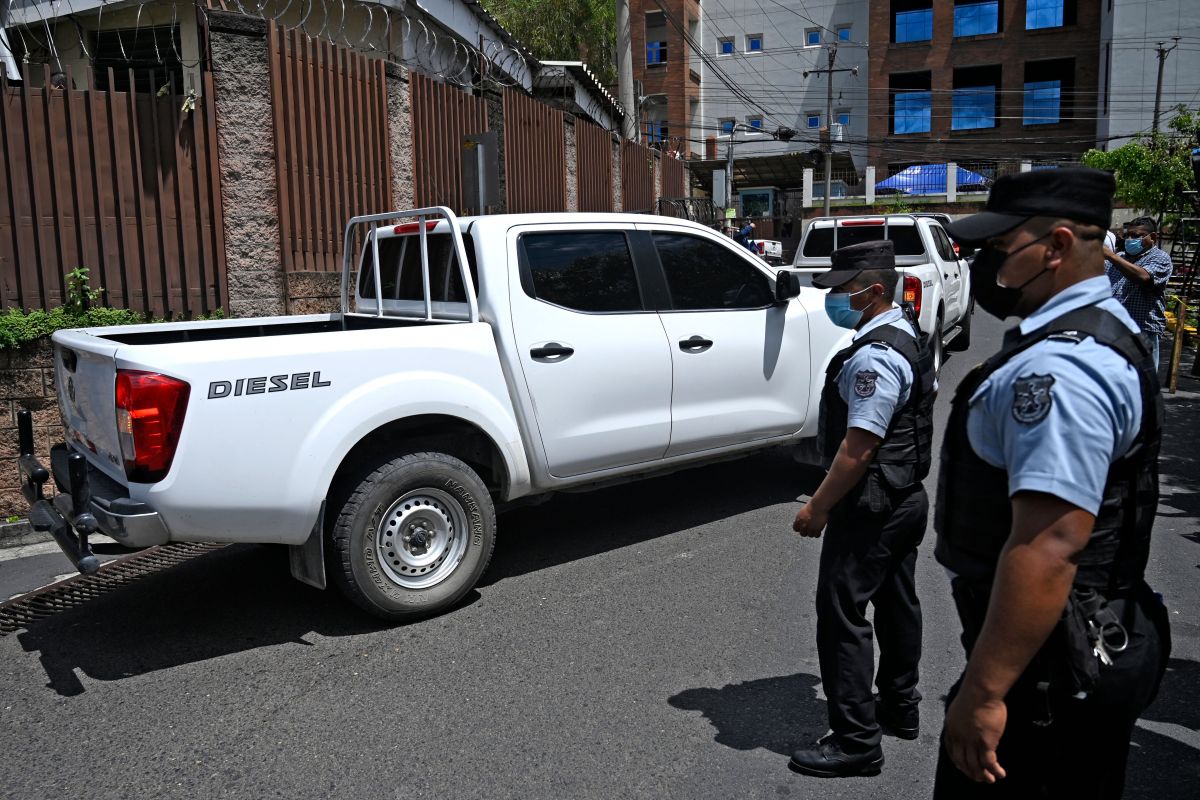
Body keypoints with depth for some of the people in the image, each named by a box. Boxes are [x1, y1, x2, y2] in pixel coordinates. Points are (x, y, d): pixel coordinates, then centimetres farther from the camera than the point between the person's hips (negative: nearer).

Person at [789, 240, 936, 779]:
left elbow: (858, 448, -27)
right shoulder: (909, 338, 10)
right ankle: (900, 708, 37)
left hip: (870, 505, -11)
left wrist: (818, 507, -19)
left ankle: (856, 740, 6)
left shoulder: (873, 357, -24)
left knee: (842, 612, -3)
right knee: (896, 602, 20)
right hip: (906, 497, 11)